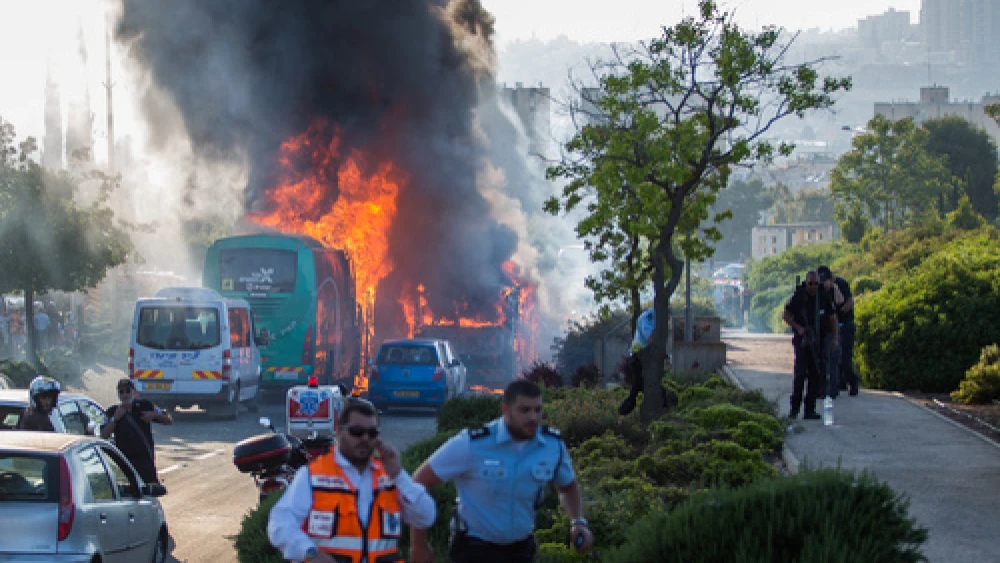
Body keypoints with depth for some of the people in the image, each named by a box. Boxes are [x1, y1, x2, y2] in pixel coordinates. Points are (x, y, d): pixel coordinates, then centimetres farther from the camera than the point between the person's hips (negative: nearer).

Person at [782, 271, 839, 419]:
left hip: (820, 340, 2)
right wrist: (798, 328, -12)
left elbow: (833, 318, 11)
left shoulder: (824, 297, 3)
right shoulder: (798, 297, -3)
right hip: (802, 339, -2)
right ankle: (794, 407, -2)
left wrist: (835, 338, 3)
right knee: (800, 373, -12)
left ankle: (810, 409, 3)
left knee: (816, 375, -1)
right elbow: (785, 315, 3)